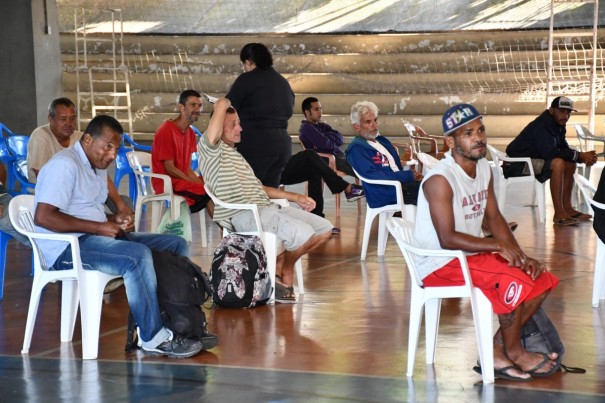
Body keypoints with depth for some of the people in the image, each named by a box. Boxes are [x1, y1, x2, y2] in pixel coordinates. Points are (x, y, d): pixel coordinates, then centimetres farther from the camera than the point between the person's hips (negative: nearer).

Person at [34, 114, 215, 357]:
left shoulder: (98, 166, 19)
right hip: (67, 247, -10)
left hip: (94, 237, 10)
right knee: (138, 256, -35)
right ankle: (153, 338, -25)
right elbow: (43, 217, -23)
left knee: (176, 245, 0)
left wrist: (114, 220, 4)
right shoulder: (65, 165, -13)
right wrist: (98, 228, -22)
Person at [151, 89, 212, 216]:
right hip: (167, 182, -9)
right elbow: (169, 169, -17)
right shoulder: (167, 131, -14)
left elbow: (187, 168, 10)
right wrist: (197, 183, -15)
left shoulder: (190, 133, 12)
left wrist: (200, 181, -9)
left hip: (184, 179, 9)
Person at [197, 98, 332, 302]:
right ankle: (286, 272, 3)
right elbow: (221, 104, -14)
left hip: (266, 208, 10)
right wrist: (225, 103, 10)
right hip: (243, 214, -10)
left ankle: (278, 265, 7)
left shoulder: (236, 155, 29)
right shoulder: (210, 149, -2)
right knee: (303, 234, -27)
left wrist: (296, 197, 23)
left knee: (324, 229, 2)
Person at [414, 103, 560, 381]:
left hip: (472, 254, 9)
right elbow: (448, 239, -25)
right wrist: (498, 246, -22)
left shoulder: (484, 168, 6)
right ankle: (513, 351, -6)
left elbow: (494, 218, 10)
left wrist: (520, 255, -4)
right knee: (514, 279, -27)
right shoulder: (439, 180, -21)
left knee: (542, 279, 1)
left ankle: (497, 349, 3)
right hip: (440, 264, -9)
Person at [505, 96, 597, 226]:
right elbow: (549, 153, -31)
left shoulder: (558, 125, 9)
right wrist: (579, 156, -25)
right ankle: (559, 214, -29)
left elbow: (564, 149, 12)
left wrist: (584, 157, -8)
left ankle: (567, 208, 7)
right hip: (516, 164, -10)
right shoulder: (542, 125, -21)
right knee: (558, 163, -29)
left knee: (570, 164, 9)